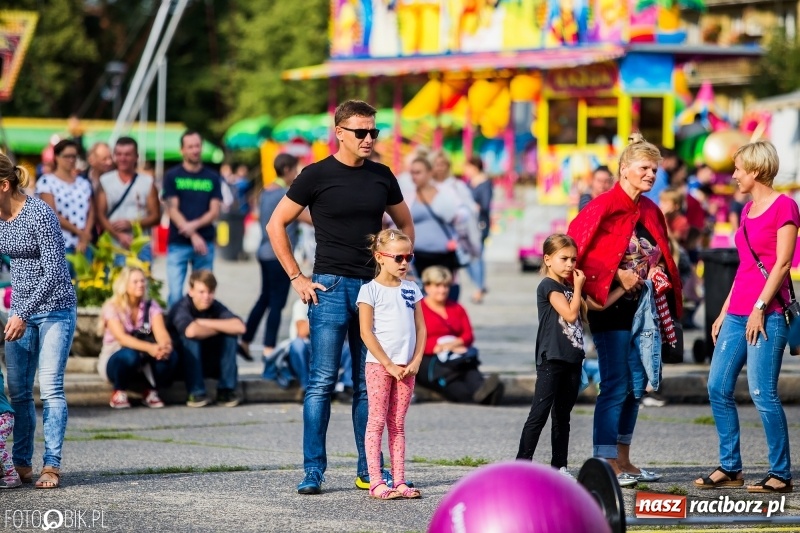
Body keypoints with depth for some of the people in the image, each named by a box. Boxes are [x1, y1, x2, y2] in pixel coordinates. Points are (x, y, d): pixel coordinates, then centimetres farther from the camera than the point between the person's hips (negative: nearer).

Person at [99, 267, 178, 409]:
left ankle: (151, 391, -3)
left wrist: (165, 345, -42)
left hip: (144, 365, 3)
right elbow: (121, 337, -27)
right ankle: (119, 392, -12)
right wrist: (149, 348, -44)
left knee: (170, 355, -26)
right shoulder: (112, 307, -13)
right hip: (116, 360, -3)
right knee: (130, 355, -38)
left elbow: (161, 332, -17)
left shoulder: (151, 307, -1)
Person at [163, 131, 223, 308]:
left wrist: (194, 225, -16)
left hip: (205, 243, 2)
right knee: (175, 293, -8)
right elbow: (173, 210, -3)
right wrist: (193, 236, -14)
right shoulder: (172, 177, 4)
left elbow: (214, 212, 3)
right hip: (178, 244, -2)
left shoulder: (212, 178, 9)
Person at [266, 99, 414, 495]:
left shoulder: (382, 177, 10)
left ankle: (369, 472, 12)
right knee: (322, 381, -6)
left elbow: (405, 224, 24)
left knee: (369, 385, 7)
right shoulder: (317, 176, -2)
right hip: (330, 286, -4)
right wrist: (297, 278, -3)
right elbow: (276, 224, 1)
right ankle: (313, 470, -2)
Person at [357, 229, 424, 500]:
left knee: (397, 425, 7)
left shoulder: (411, 290, 10)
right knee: (377, 422, -4)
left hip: (406, 367, 5)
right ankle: (375, 482, -6)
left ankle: (399, 482, 7)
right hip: (379, 365, -5)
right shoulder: (370, 290, -5)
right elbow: (366, 332, -10)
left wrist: (415, 361, -2)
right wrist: (389, 365, -11)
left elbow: (420, 327, 12)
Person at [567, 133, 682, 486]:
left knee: (637, 385, 11)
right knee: (616, 386, -9)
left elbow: (661, 255, 24)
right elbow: (577, 250, -16)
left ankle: (623, 460, 19)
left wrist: (662, 277, 3)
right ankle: (605, 464, -5)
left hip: (643, 307, 8)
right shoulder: (603, 206, -11)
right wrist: (616, 276, -19)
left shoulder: (650, 211, 12)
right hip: (613, 308, -8)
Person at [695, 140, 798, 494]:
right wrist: (724, 312, 19)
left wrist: (760, 308, -17)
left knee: (762, 393, -10)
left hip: (767, 314, -9)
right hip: (737, 313, 9)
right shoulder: (747, 210, 17)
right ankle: (729, 468, 13)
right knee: (718, 388, 5)